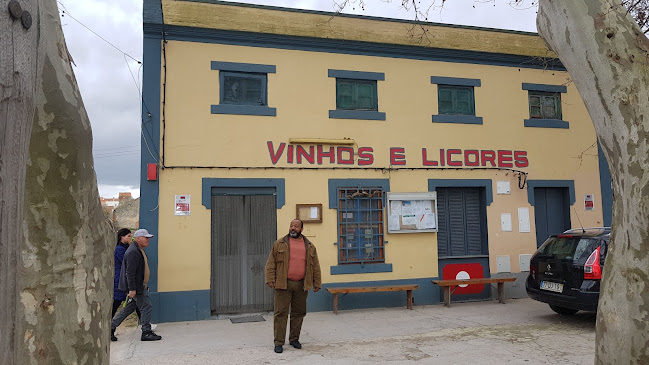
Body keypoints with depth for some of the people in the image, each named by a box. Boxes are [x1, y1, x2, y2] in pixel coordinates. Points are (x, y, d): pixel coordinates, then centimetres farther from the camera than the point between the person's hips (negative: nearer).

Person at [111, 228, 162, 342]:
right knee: (146, 307, -4)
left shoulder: (139, 250, 15)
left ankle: (111, 328, 23)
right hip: (136, 287, -11)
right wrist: (132, 289, -25)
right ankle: (146, 333, 3)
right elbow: (130, 272, -24)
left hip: (139, 286, 11)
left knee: (129, 308, 16)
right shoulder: (133, 252, -20)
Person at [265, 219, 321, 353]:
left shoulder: (310, 246, 9)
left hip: (301, 285, 3)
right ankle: (279, 342, 5)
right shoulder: (279, 244, 3)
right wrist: (270, 279, -9)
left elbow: (315, 266, 11)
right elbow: (271, 263, 1)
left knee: (299, 313, 10)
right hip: (283, 284, -2)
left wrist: (317, 284, 6)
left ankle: (294, 339, 25)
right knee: (281, 313, -2)